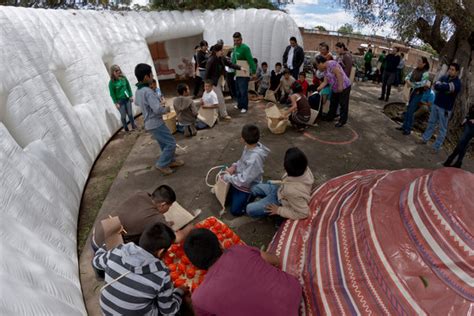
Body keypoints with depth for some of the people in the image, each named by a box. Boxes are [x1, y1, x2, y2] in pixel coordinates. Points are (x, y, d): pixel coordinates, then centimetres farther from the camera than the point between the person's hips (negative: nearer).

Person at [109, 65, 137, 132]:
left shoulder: (123, 78, 1)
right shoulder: (112, 82, -10)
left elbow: (128, 87, 10)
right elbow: (112, 94, -8)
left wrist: (131, 96, 6)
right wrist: (116, 103, -10)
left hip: (127, 99, 3)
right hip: (119, 101, -3)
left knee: (130, 113, 9)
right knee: (123, 115, 2)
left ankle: (133, 126, 25)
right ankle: (126, 128, 18)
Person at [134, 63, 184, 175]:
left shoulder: (138, 90, 7)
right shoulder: (148, 91, -24)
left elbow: (136, 102, 27)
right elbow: (158, 109, -30)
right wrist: (166, 109, -11)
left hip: (150, 123, 10)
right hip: (155, 123, -10)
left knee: (165, 144, 20)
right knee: (171, 143, -2)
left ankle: (171, 160, 33)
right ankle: (161, 164, 6)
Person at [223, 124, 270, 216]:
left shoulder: (255, 157, -37)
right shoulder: (249, 147, -11)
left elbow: (244, 180, -32)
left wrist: (227, 177, -20)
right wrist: (234, 166, -7)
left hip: (247, 187, -8)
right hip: (239, 180, 8)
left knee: (235, 211, 3)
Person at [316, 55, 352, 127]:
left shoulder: (331, 64, -18)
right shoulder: (325, 70, 10)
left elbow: (339, 74, -25)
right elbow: (325, 82, 7)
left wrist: (340, 86, -27)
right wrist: (318, 89, -2)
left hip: (344, 87, -10)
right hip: (335, 89, 10)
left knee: (343, 104, 0)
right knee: (333, 103, 20)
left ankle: (342, 121, 9)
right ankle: (330, 117, 35)